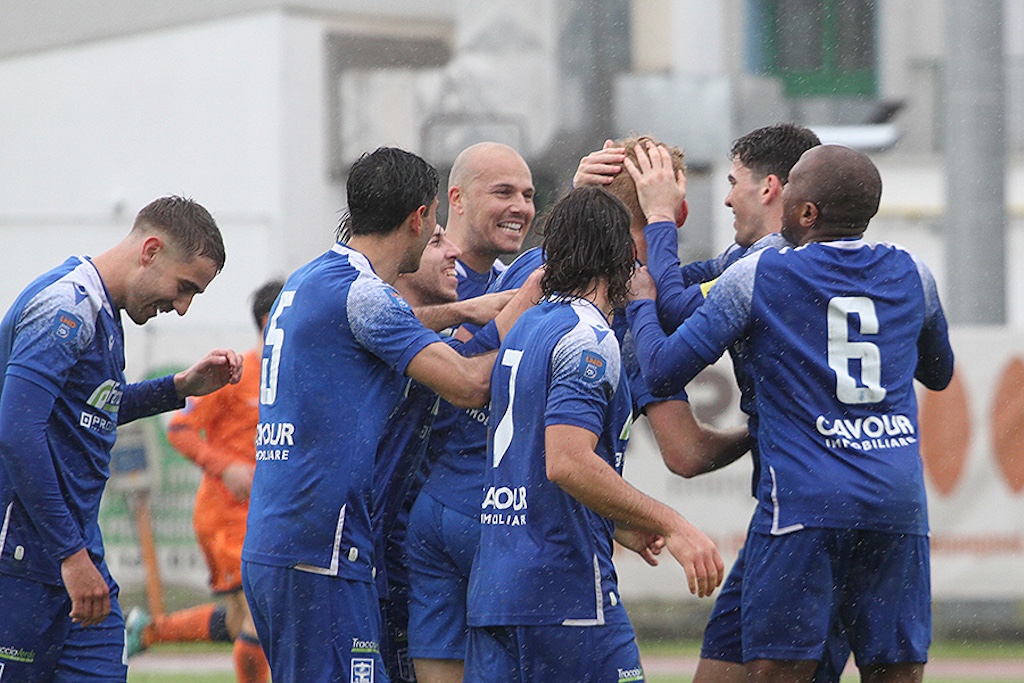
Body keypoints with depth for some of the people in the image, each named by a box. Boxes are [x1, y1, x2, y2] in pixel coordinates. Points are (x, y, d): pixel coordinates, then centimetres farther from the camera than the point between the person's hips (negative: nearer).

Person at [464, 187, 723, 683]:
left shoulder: (523, 329, 18)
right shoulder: (589, 339, -11)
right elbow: (568, 463, -24)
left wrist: (620, 527, 27)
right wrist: (671, 526, -21)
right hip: (564, 590, -9)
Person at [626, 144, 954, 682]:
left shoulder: (754, 278, -1)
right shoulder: (910, 275, 11)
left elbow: (664, 370, 0)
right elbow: (939, 373, 30)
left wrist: (640, 302, 19)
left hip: (803, 502, -4)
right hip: (899, 504, 4)